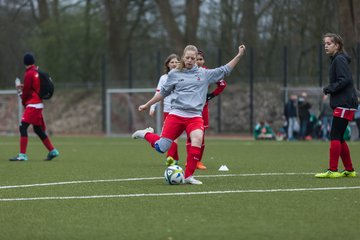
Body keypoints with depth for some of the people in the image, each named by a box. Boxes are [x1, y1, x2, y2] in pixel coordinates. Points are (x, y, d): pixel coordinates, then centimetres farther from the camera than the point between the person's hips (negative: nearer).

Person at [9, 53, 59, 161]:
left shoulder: (29, 74, -13)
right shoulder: (36, 72, 12)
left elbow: (26, 91, -10)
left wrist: (24, 103, 6)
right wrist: (23, 87, 12)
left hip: (32, 104, -9)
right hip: (38, 104, 9)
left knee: (23, 127, -13)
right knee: (38, 129, 17)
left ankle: (22, 155, -19)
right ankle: (52, 151, 21)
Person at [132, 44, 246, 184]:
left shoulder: (204, 74, 10)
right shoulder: (174, 74, 7)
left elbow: (224, 70, 15)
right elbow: (163, 93, 18)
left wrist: (239, 56, 10)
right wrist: (147, 105, 21)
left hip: (195, 116, 1)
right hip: (176, 114, -1)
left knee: (197, 138, -30)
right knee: (161, 148, -5)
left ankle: (189, 176, -19)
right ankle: (146, 134, 31)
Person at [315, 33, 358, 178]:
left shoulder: (340, 60, -10)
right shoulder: (336, 60, 20)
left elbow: (344, 80, -20)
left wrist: (329, 89, -13)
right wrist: (329, 90, 9)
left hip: (344, 104, -10)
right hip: (342, 104, 10)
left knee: (335, 136, -11)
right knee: (339, 138, 12)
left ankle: (332, 170, -13)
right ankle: (349, 170, 16)